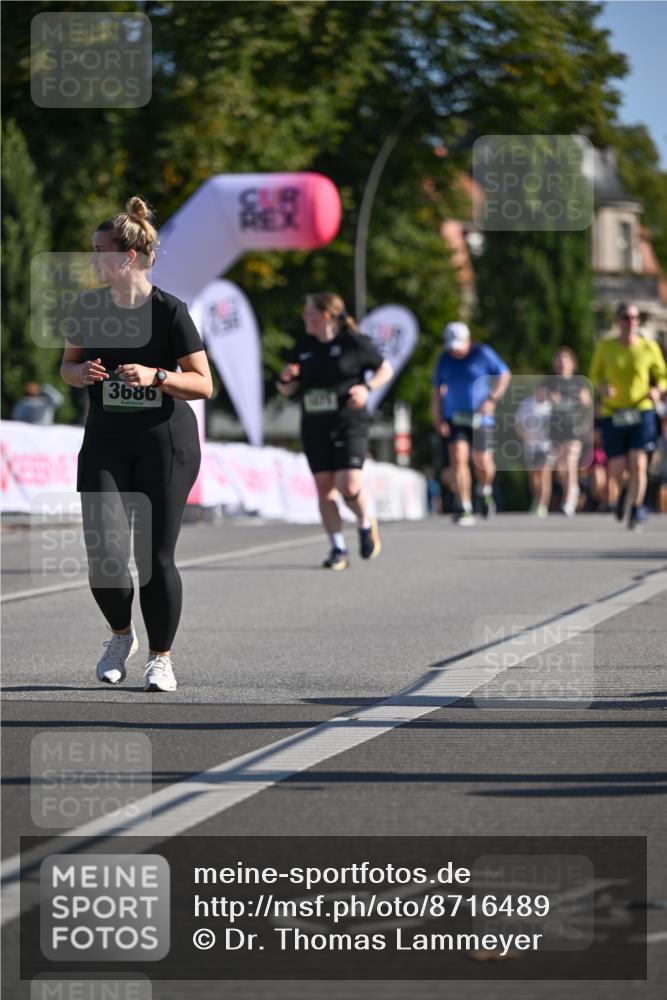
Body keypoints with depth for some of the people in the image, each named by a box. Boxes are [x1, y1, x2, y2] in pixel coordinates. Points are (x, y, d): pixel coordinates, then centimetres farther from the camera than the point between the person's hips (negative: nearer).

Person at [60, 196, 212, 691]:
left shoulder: (170, 311, -9)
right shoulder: (88, 307, 3)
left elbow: (203, 384, -6)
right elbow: (67, 366, 16)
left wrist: (156, 376, -23)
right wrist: (82, 372, -7)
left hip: (165, 441, -3)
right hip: (105, 441, 3)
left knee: (156, 556, -2)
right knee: (105, 554, -9)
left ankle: (161, 657, 16)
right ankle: (122, 636, 20)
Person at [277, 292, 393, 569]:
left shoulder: (354, 342, -4)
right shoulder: (303, 347, 10)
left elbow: (385, 369, 6)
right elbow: (286, 390, 14)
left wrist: (367, 387, -12)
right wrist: (285, 378, -9)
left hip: (349, 424, -5)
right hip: (315, 428, 5)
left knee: (349, 486, -15)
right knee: (324, 487, 1)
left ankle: (366, 526, 14)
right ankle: (338, 549, 9)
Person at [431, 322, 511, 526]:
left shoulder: (483, 354, -2)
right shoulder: (445, 359, 8)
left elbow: (504, 374, 4)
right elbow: (437, 390, 12)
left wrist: (493, 399, -7)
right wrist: (437, 417, 2)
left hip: (480, 417, -2)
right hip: (453, 419, 2)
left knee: (482, 462, 1)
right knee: (459, 459, -13)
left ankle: (484, 492, 36)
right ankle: (464, 509, -12)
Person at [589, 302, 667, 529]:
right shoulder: (604, 348, 3)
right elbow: (595, 376, 12)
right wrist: (602, 387, -11)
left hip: (642, 412, -1)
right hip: (613, 415, 1)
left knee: (638, 464, -16)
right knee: (616, 470, 0)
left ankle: (636, 509, -1)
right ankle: (624, 493, 34)